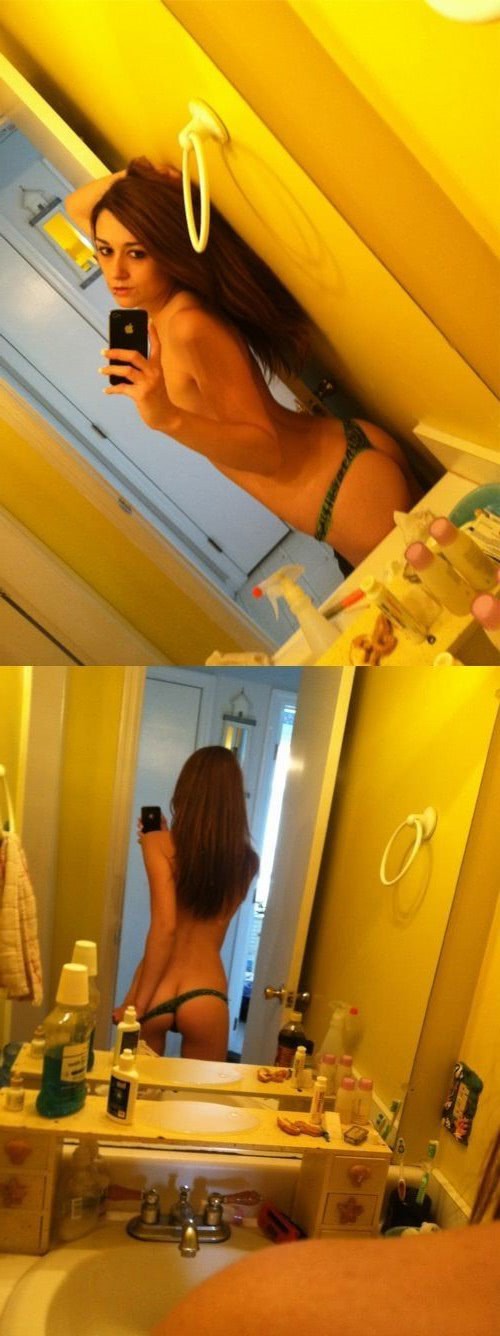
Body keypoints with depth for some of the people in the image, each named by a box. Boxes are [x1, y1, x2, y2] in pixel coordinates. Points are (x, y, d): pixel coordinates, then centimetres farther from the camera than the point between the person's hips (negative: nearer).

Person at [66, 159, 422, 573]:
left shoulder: (188, 324, -23)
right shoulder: (166, 304, 3)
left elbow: (268, 449, -22)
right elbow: (77, 206, 18)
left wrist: (168, 418, -36)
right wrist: (133, 177, -1)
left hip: (352, 488, -9)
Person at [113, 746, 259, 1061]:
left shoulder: (161, 844, -8)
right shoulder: (247, 861, 2)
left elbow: (164, 926, -16)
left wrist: (137, 1003, -11)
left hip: (157, 992, -2)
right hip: (206, 997, 2)